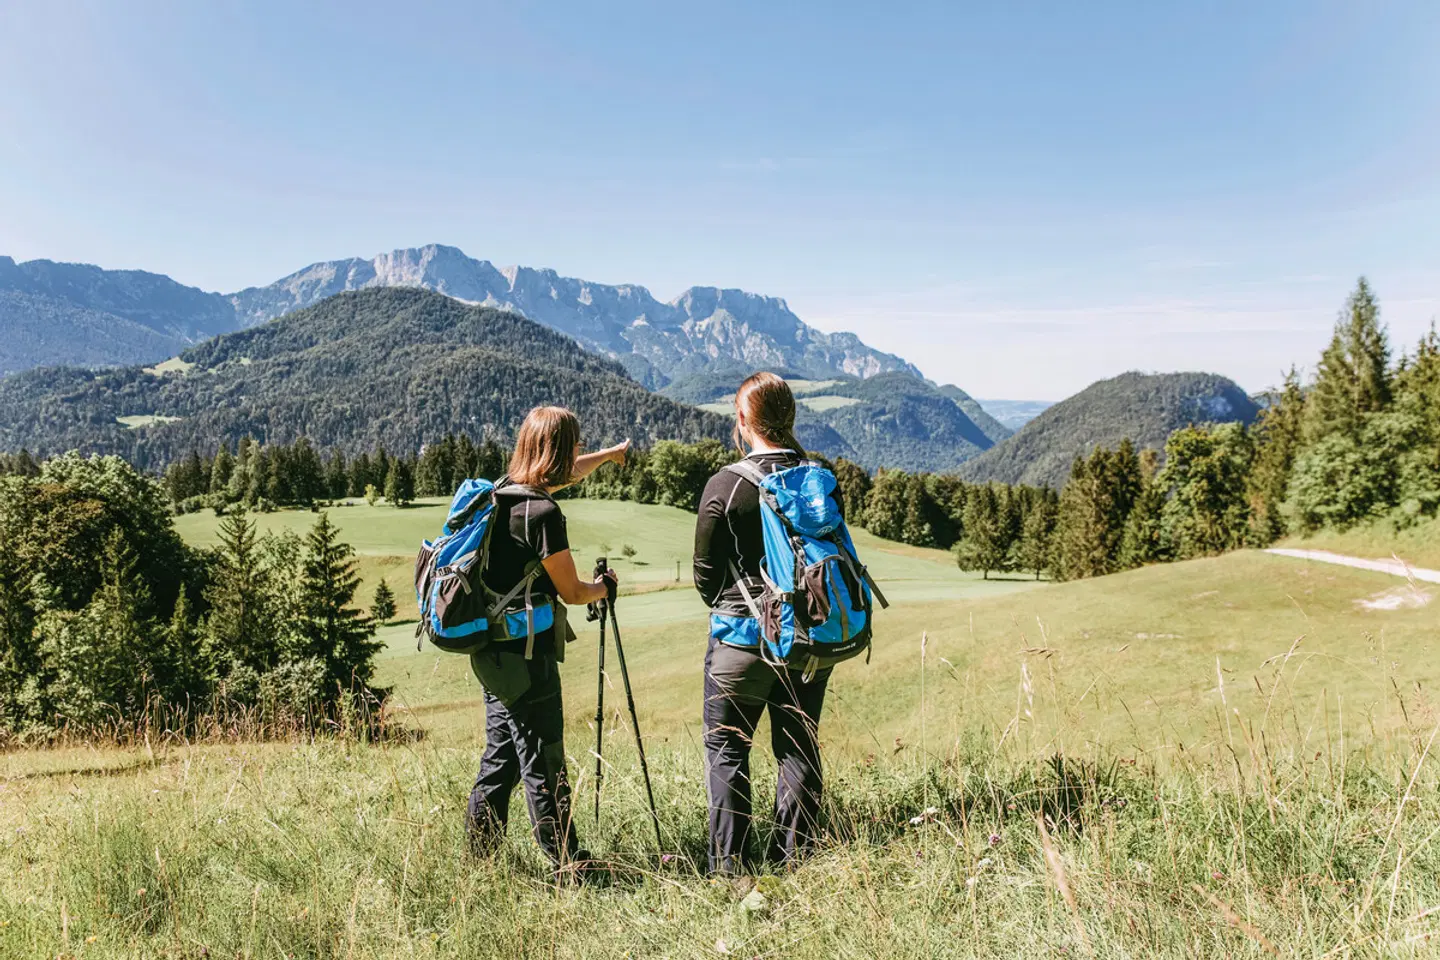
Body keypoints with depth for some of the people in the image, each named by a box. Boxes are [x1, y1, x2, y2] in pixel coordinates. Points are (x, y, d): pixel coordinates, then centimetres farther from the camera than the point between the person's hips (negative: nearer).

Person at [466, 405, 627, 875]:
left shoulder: (503, 491, 6)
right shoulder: (543, 512, -19)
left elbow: (565, 474, 27)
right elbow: (572, 592, -10)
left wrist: (610, 454, 42)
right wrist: (605, 587, 12)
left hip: (492, 651, 9)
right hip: (525, 653, -9)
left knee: (500, 758, 17)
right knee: (542, 765, 1)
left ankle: (478, 857, 26)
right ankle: (568, 865, 11)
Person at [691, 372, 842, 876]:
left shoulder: (724, 486, -12)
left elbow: (704, 573, -4)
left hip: (741, 637, -4)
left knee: (726, 749, 8)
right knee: (799, 749, 13)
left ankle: (729, 866, 9)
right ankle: (793, 860, 20)